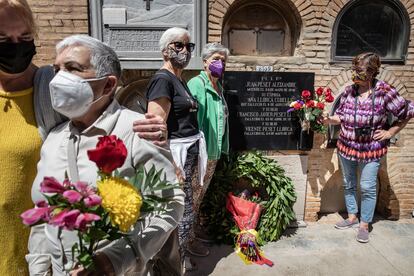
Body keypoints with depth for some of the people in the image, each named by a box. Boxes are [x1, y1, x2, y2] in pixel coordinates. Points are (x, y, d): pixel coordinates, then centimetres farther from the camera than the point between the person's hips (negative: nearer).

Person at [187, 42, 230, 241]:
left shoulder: (218, 87, 13)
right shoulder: (197, 84, -13)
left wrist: (222, 146, 17)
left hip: (213, 150, 9)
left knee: (200, 191, 20)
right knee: (193, 192, 3)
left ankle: (194, 225, 36)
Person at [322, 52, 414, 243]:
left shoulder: (385, 92, -14)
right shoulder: (349, 91, -2)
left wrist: (390, 132, -5)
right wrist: (329, 120, -14)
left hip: (371, 150, -4)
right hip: (346, 147, 4)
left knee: (368, 188, 4)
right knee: (348, 185, 16)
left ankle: (364, 225, 23)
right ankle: (352, 217, 35)